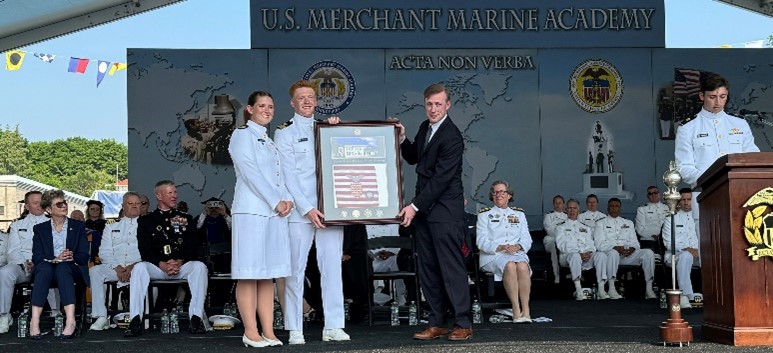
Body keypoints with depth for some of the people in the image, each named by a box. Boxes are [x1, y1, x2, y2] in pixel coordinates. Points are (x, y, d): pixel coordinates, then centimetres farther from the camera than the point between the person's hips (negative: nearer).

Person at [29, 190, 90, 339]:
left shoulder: (78, 226, 16)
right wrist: (55, 259, -17)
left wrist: (71, 257, -16)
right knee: (44, 267, -35)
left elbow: (84, 257, 6)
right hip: (46, 270, 1)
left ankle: (70, 320, -52)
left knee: (63, 267, -36)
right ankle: (34, 321, -46)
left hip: (72, 270, 0)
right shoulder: (40, 229, 17)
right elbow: (36, 258, 2)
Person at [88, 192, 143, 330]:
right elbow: (105, 252, 12)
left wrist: (133, 266, -14)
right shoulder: (111, 227, 25)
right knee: (94, 271, -26)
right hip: (115, 267, 3)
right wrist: (117, 267, -8)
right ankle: (102, 317, -28)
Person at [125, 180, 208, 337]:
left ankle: (196, 317, -35)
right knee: (139, 267, -32)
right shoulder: (146, 221, 15)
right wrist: (161, 264, -15)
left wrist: (179, 262, -11)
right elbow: (145, 251, 2)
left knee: (199, 266, -31)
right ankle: (135, 320, -36)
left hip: (182, 266, 1)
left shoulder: (186, 218, 20)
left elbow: (193, 248, 8)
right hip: (157, 268, -1)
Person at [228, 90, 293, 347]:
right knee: (249, 274, -5)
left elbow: (279, 175, 18)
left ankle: (269, 332, 6)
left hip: (275, 212, 7)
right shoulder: (242, 135, -1)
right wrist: (276, 202, -12)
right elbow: (250, 172, -10)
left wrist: (286, 199, -1)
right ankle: (251, 333, -3)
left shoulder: (269, 141, 22)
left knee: (268, 274, 5)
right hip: (252, 211, -7)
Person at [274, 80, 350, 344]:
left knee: (332, 266, 1)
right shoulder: (285, 133, 4)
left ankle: (333, 327, 5)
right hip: (300, 210, -4)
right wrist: (307, 209, -12)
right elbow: (288, 175, -4)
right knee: (296, 269, -1)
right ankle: (295, 329, 4)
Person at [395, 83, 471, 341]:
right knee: (428, 270, 8)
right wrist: (402, 139, 6)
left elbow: (441, 178, -18)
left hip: (445, 211, -8)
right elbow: (413, 158, 25)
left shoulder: (452, 137, -15)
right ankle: (436, 324, 15)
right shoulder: (425, 127, 11)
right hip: (423, 208, 8)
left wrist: (415, 206, -17)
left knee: (451, 268, -5)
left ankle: (463, 324, 3)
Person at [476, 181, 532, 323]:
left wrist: (517, 246, -11)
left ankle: (526, 310, -35)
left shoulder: (519, 214, 22)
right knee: (510, 266, -35)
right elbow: (482, 242, 1)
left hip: (517, 253, 2)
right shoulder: (485, 214, 13)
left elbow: (527, 239, 12)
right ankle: (516, 310, -36)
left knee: (522, 266, -34)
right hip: (493, 256, -2)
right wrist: (500, 247, -17)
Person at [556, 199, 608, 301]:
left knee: (601, 255, -27)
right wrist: (579, 253, -15)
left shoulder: (586, 227, 28)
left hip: (587, 257, 3)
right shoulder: (561, 227, 16)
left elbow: (591, 243, 15)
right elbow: (562, 245, -1)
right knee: (575, 256, -40)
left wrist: (589, 252, -10)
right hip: (568, 256, -3)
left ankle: (601, 290, -34)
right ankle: (578, 291, -46)